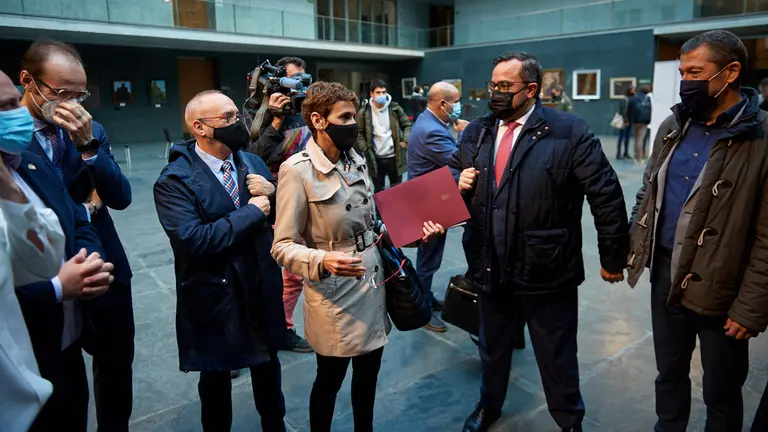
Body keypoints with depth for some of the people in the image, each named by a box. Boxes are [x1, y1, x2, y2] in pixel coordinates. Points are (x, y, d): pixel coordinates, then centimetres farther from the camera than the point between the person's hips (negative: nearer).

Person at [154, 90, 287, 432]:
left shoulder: (253, 163, 2)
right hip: (215, 300, -5)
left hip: (262, 290, 5)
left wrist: (273, 193, -14)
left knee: (267, 367, 24)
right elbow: (192, 241, -30)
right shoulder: (174, 180, -17)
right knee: (216, 380, 18)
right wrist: (251, 212, -23)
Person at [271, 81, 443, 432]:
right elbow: (283, 246, -16)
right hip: (334, 296, -6)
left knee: (368, 373, 20)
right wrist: (322, 261, -34)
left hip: (371, 286, 6)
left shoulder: (356, 161, 4)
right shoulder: (298, 170, -16)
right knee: (330, 379, 13)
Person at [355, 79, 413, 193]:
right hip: (375, 158, 0)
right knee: (378, 190, 12)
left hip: (394, 156, 1)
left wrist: (405, 140, -8)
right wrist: (365, 149, -8)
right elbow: (359, 132, 3)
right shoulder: (364, 112, -5)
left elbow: (407, 124, 7)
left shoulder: (395, 108, -3)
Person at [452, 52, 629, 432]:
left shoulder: (569, 131, -12)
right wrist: (459, 182, -8)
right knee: (492, 350, 25)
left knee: (557, 361, 15)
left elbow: (607, 197, -9)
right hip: (490, 270, 5)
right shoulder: (477, 131, 4)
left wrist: (612, 258, -5)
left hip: (547, 274, -4)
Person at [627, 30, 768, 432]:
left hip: (720, 289, -5)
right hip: (665, 275, 5)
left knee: (721, 393, 15)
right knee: (669, 373, 22)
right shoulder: (673, 125, 4)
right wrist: (630, 249, 7)